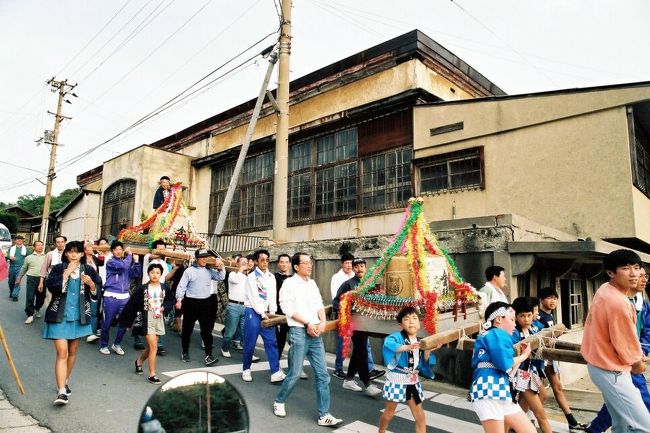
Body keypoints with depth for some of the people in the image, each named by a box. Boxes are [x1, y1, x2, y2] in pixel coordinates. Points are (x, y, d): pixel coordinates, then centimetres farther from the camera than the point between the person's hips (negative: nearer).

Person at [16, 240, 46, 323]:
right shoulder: (29, 257, 8)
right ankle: (30, 315, 2)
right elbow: (23, 269, 16)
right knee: (29, 297, -5)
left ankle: (37, 309, 36)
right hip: (31, 279, -1)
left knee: (41, 297, 11)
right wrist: (19, 279, 18)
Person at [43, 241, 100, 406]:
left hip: (78, 317, 3)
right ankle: (61, 392, -10)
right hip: (59, 317, -3)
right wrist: (67, 272, -19)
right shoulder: (57, 268, -2)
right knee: (62, 353, -10)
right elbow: (51, 287, -18)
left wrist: (91, 284, -15)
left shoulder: (88, 270, 2)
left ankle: (64, 382, 34)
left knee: (72, 351, 14)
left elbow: (96, 294, 5)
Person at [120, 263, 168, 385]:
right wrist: (126, 321, -4)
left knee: (150, 347, 14)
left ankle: (139, 361, 43)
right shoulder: (142, 288, -8)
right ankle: (152, 375, 2)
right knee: (153, 347, -9)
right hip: (147, 319, -4)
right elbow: (132, 303, -4)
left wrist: (164, 307, -7)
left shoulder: (164, 287, 0)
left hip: (159, 319, 4)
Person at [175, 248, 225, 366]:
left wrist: (220, 267, -8)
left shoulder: (209, 271, 8)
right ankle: (185, 352, 28)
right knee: (187, 329, 11)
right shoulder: (189, 271, -3)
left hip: (205, 303, 3)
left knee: (207, 329, -1)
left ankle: (208, 355, 1)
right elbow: (181, 286, -6)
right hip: (191, 303, -2)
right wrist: (179, 299, -16)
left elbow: (221, 277, 5)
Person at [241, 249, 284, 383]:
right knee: (250, 343, 2)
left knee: (271, 342, -2)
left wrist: (272, 312, -4)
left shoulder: (271, 277, 9)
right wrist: (262, 314, -14)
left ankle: (276, 372, -3)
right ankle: (246, 370, 19)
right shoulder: (251, 276, -6)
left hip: (266, 313, 5)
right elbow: (254, 298, -11)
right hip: (253, 312, -4)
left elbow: (272, 296, 8)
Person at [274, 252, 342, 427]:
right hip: (299, 332, -6)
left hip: (315, 333, 6)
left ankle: (324, 415, 10)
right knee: (295, 373, 1)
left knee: (322, 373, 3)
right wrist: (307, 324, -14)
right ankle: (279, 401, 27)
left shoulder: (312, 283, 14)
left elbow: (319, 304, 12)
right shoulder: (289, 283, -5)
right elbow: (287, 308, -12)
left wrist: (322, 322, -6)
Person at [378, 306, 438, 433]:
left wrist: (427, 351, -12)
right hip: (396, 380, -5)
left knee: (420, 417, 8)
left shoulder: (420, 342, 0)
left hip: (413, 382, 5)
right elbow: (388, 344, -43)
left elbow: (423, 365, 5)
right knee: (389, 412, 16)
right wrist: (406, 347, -57)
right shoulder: (397, 337, -19)